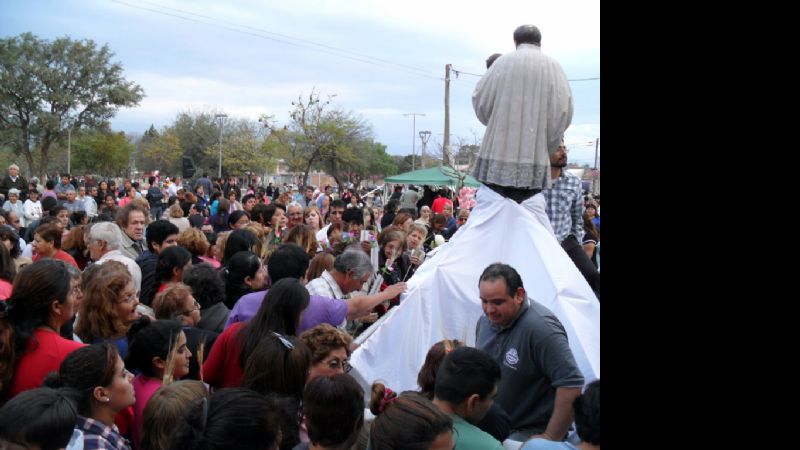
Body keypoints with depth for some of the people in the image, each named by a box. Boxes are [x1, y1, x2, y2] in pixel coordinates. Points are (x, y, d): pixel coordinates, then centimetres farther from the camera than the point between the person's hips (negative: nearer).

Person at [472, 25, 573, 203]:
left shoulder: (503, 62, 6)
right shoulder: (553, 67, 6)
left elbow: (480, 101, 6)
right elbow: (563, 112, -3)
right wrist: (546, 147, 8)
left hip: (499, 150, 0)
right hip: (534, 157, 0)